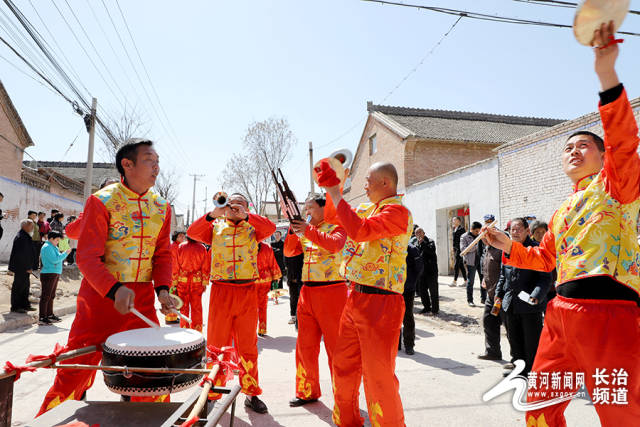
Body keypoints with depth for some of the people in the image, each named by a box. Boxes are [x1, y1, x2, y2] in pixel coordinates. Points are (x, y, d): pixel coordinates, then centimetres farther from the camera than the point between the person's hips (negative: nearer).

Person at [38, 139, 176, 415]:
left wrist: (163, 289, -8)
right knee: (75, 371, 4)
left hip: (143, 300, 4)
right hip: (100, 297, -4)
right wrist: (115, 290, -29)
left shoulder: (161, 207, 6)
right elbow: (87, 257, -14)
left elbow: (162, 255, 8)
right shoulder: (102, 201, -9)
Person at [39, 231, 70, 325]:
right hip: (48, 274, -10)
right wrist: (65, 254, -13)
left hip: (55, 274, 10)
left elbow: (57, 258, 21)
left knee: (51, 296, 16)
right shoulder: (47, 247, -12)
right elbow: (54, 260, -19)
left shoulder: (53, 247, 19)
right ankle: (42, 318, -4)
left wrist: (63, 254, 8)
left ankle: (50, 315, 24)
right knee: (45, 296, -7)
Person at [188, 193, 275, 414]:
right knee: (216, 344, 6)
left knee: (248, 346, 8)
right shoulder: (215, 227, 11)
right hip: (221, 291, 0)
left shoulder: (253, 228, 9)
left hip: (247, 292, 0)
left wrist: (246, 216, -20)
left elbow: (270, 227, -11)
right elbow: (192, 232, -6)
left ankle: (251, 393, 20)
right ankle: (212, 393, 19)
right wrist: (213, 215, -18)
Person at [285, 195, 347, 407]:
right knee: (305, 346, 12)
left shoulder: (335, 226, -2)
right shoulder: (306, 230, 17)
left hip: (331, 291, -6)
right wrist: (294, 231, -4)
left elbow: (335, 244, -22)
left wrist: (309, 231, -31)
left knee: (336, 346, 0)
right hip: (307, 291, 6)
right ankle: (307, 391, 28)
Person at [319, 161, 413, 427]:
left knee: (378, 375, 0)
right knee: (343, 365, 20)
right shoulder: (369, 209, 14)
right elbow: (336, 217, 26)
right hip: (355, 297, 9)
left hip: (379, 302, -9)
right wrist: (328, 185, 16)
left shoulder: (397, 210, -15)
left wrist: (334, 192, -22)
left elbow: (360, 230, -29)